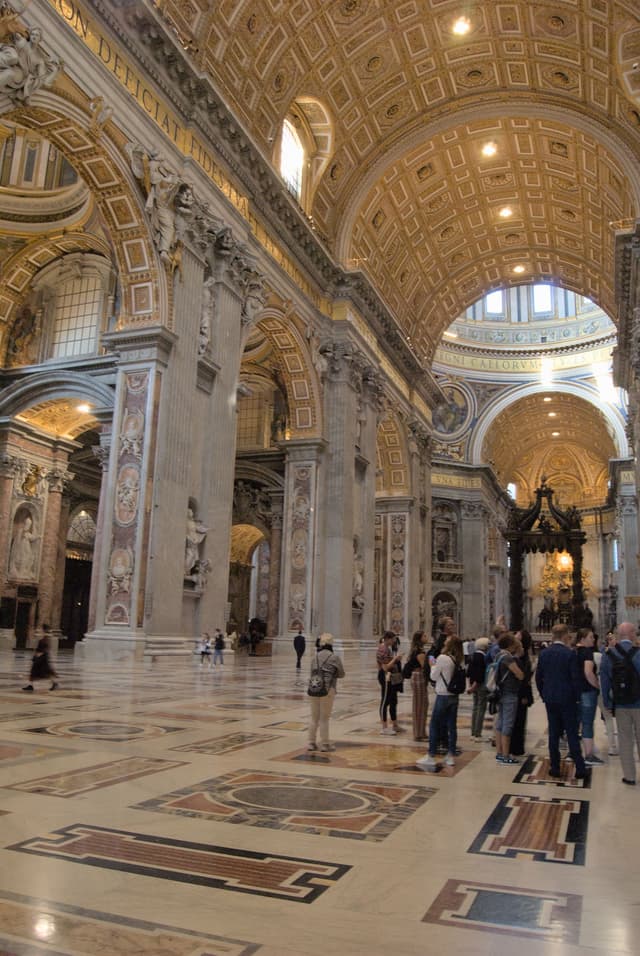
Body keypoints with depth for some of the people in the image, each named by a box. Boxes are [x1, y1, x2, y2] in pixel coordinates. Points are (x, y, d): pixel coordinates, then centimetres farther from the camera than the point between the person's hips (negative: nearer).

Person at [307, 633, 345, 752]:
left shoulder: (315, 656, 6)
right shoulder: (334, 657, -6)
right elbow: (341, 674, 4)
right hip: (328, 690, -4)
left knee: (314, 718, 14)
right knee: (324, 718, 6)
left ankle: (311, 743, 18)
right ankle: (324, 743, 13)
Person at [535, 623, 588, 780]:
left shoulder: (544, 653, 1)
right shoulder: (569, 654, -13)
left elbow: (538, 677, 5)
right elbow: (575, 678, -12)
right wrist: (577, 696, 1)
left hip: (550, 699, 4)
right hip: (567, 699, -4)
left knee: (553, 734, 9)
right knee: (572, 734, 3)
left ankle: (554, 768, 12)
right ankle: (580, 769, 6)